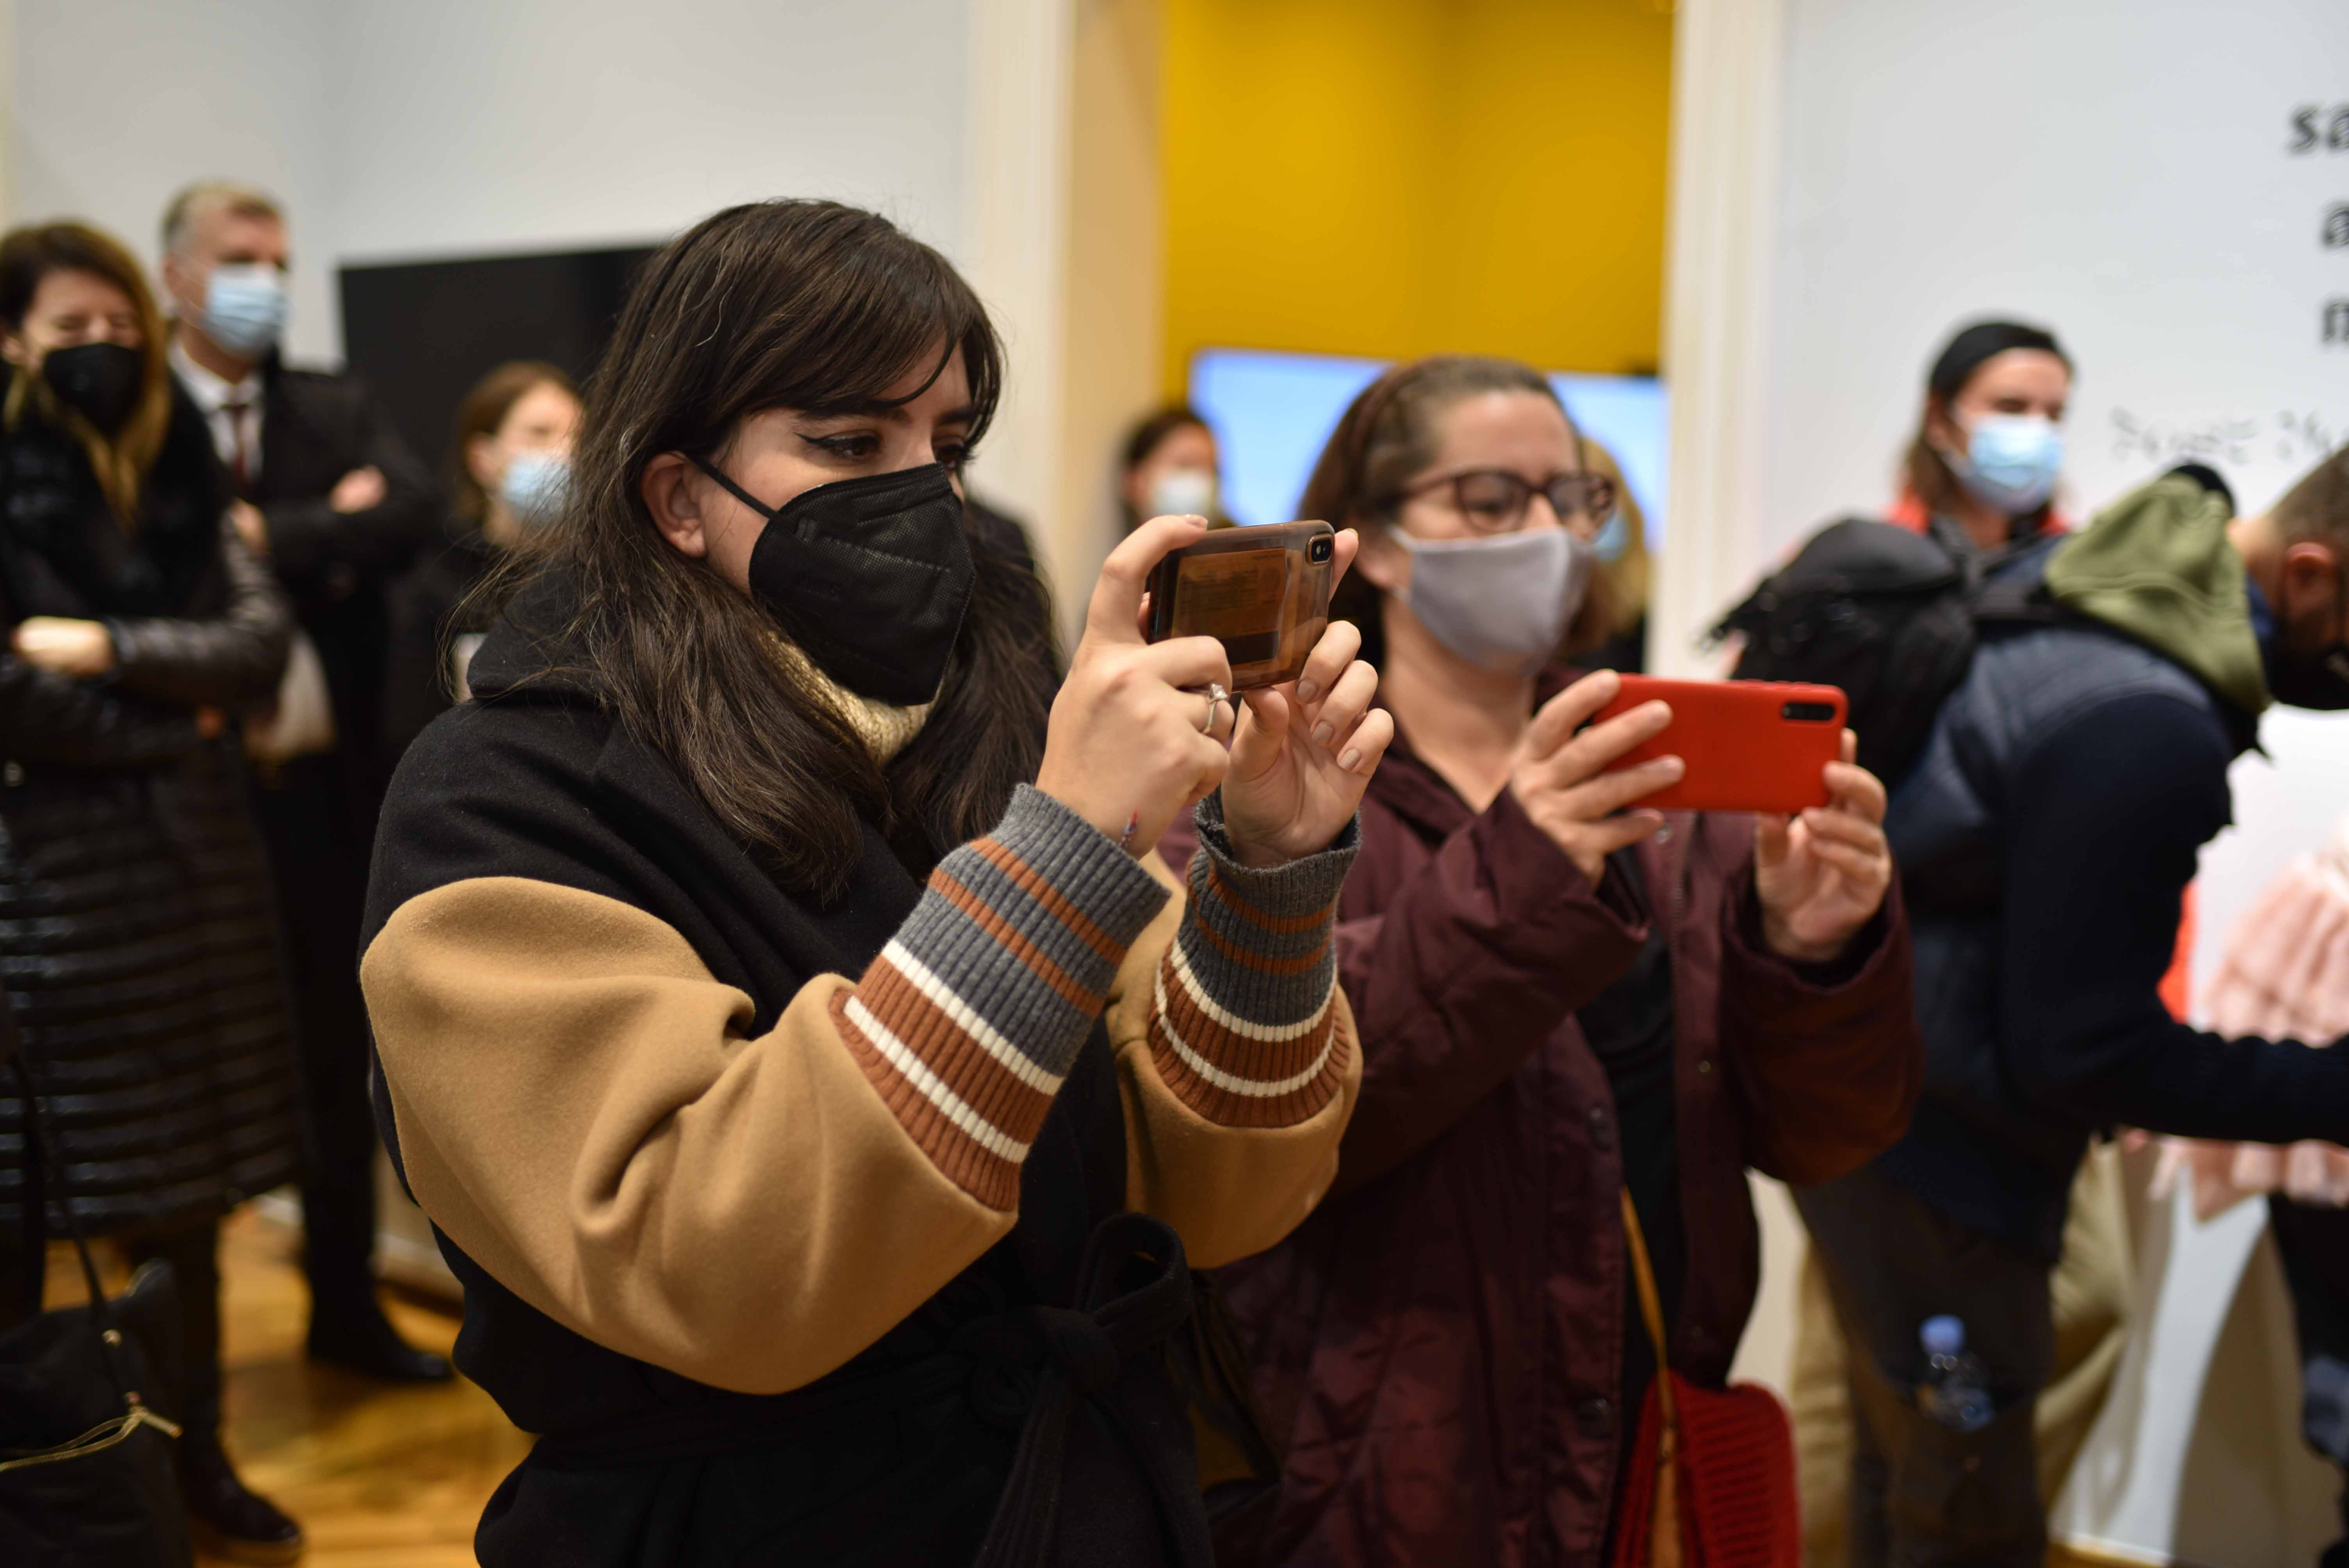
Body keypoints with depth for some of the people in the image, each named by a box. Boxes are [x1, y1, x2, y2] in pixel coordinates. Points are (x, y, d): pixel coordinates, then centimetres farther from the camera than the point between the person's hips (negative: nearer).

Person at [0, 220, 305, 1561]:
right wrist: (171, 721, -7)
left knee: (190, 1189, 12)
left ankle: (197, 1453, 24)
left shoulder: (183, 480, 11)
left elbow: (264, 640, -2)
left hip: (193, 860, 5)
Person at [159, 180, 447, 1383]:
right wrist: (329, 527, -16)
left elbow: (414, 514, -10)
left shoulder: (337, 410, 9)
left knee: (341, 1053, 13)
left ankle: (345, 1305, 29)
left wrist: (268, 535, -17)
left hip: (325, 785, 4)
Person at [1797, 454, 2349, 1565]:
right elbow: (2077, 1052, -22)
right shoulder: (2146, 731, -30)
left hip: (1870, 1095, 9)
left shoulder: (2088, 562, -4)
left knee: (1904, 1470, 24)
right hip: (1932, 1154, -9)